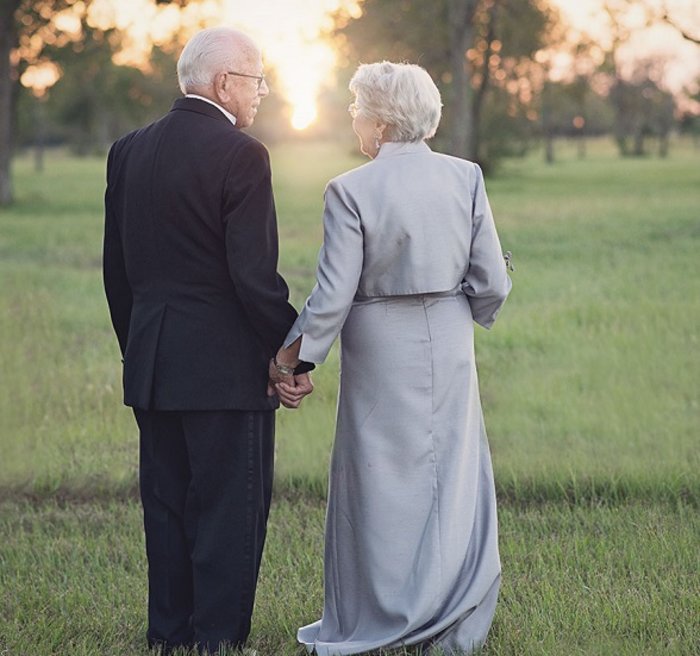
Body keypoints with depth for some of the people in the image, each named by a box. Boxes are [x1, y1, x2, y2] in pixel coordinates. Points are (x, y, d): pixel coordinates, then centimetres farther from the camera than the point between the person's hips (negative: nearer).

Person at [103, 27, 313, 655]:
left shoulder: (128, 151, 8)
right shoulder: (240, 155, -13)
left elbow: (117, 268, 12)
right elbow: (254, 275, -17)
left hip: (150, 368, 7)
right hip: (227, 368, -7)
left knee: (167, 510, 14)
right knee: (230, 516, 1)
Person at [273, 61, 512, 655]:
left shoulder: (351, 191, -13)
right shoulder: (466, 178, -3)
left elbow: (333, 296, -14)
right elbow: (492, 282, -2)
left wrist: (294, 355, -1)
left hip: (381, 350, -3)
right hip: (449, 350, 3)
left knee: (382, 481, 9)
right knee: (452, 479, 10)